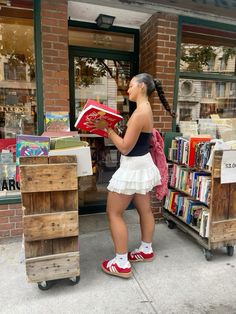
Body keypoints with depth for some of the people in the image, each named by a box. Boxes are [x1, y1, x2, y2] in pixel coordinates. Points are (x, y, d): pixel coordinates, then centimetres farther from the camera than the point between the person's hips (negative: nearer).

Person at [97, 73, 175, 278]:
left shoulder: (140, 113, -22)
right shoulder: (145, 109, 10)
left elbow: (125, 147, -22)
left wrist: (107, 129, -14)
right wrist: (111, 129, 10)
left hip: (133, 167, -10)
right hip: (142, 164, 10)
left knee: (114, 213, 1)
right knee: (145, 209, 19)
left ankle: (122, 264, 12)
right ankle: (146, 250, 37)